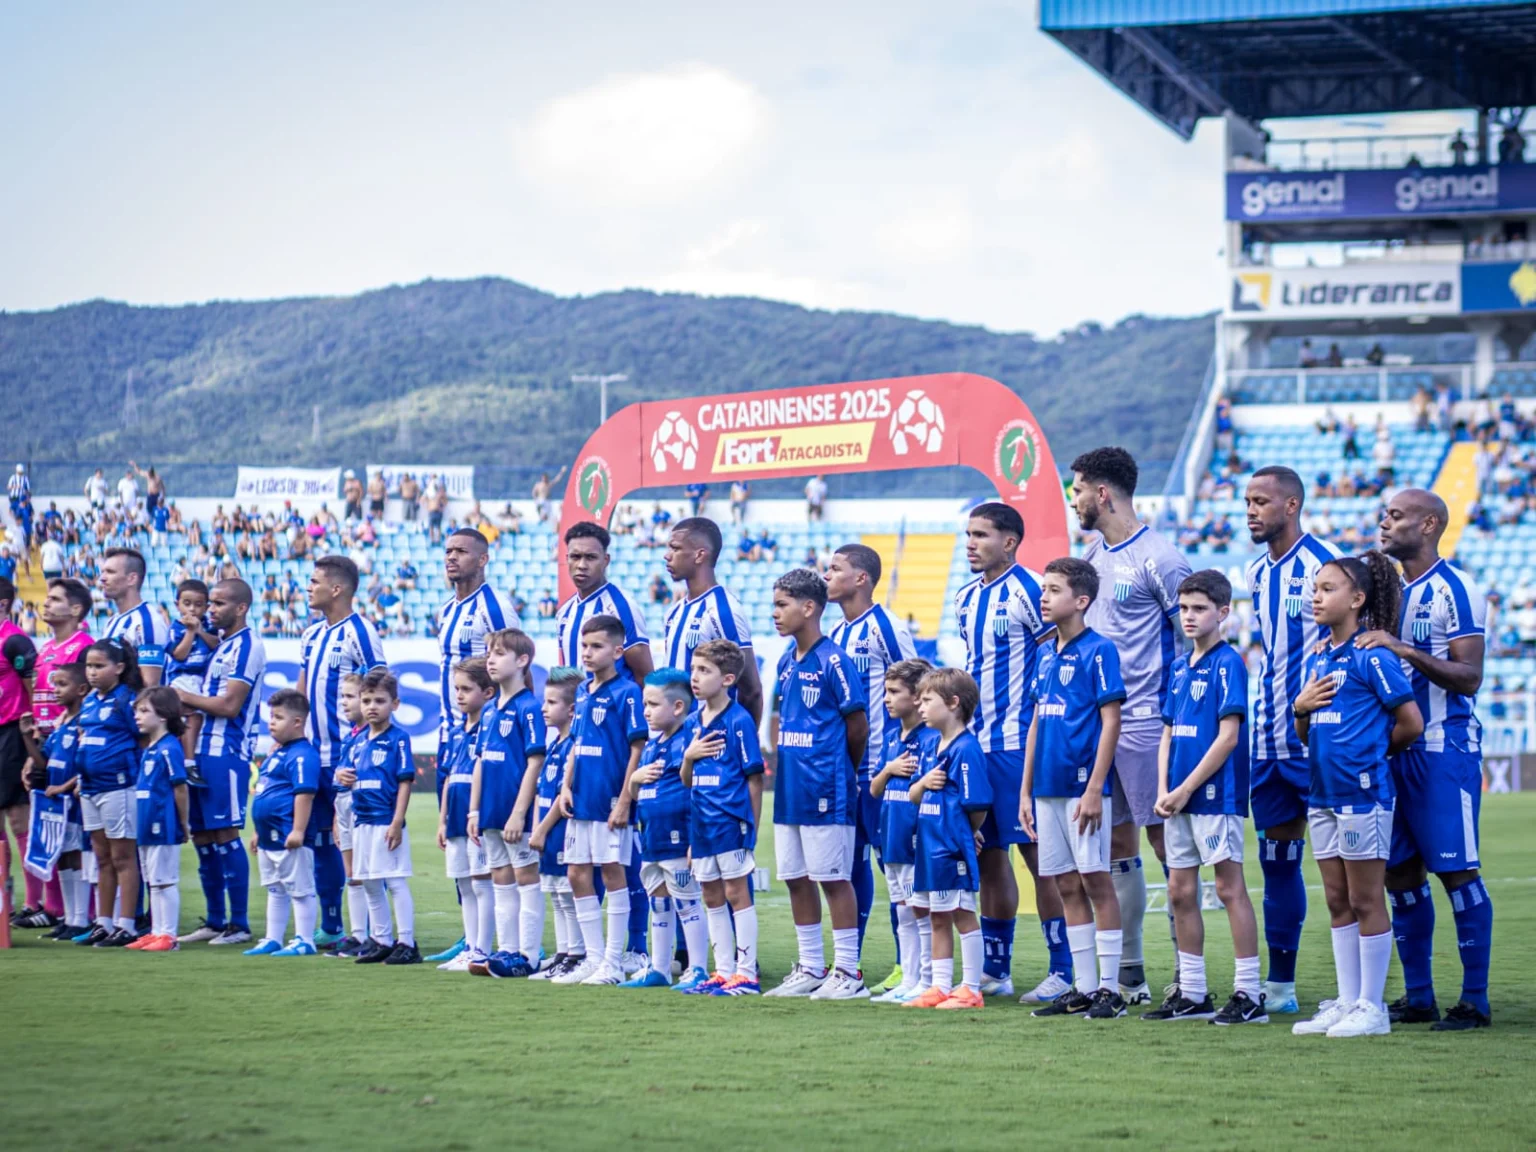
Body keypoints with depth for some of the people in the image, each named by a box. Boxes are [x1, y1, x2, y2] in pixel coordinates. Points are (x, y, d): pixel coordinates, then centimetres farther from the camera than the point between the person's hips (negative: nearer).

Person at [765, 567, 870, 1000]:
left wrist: (841, 771, 4)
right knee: (796, 878, 11)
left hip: (825, 792, -8)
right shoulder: (787, 661, 11)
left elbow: (857, 725, -9)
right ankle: (811, 968, 20)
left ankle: (847, 972, 2)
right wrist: (787, 763, 12)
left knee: (833, 878, -3)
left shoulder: (833, 661, -12)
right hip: (789, 789, 8)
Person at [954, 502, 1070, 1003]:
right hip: (976, 741, 8)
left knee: (1037, 851, -7)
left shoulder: (1028, 591, -10)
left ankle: (1063, 972, -3)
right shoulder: (966, 599, 14)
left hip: (1019, 741, -8)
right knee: (988, 854, 10)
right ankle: (995, 971, 17)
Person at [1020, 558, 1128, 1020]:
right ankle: (1084, 987, 13)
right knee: (1068, 887, 9)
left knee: (1096, 881, -4)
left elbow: (1111, 722, -12)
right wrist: (1026, 791, 15)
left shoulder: (1098, 651, -8)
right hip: (1049, 789, 7)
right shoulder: (1047, 656, 14)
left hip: (1081, 788, -7)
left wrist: (1094, 789, -16)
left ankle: (1110, 989, 0)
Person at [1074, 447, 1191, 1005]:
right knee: (1115, 844, 9)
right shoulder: (1093, 553, 13)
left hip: (1145, 720, -8)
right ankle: (1129, 975, 14)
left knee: (1166, 840, -5)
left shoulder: (1157, 559, -10)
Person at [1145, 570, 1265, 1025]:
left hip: (1215, 795, -8)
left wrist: (1186, 790, -13)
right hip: (1179, 800, 8)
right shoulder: (1181, 667, 14)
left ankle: (1249, 995, -2)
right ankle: (1192, 994, 17)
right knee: (1181, 892, 9)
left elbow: (1228, 737, -14)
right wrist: (1163, 790, 2)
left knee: (1230, 888, -5)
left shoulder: (1227, 663, -9)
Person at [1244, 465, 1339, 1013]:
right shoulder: (1257, 572, 13)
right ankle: (1279, 984, 18)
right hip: (1268, 735, 8)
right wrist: (1264, 714, 16)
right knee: (1276, 859, 11)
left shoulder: (1323, 565, -10)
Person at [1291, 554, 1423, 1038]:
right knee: (1338, 903, 12)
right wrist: (1301, 707, -1)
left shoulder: (1372, 657, -11)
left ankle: (1372, 1008, 3)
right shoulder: (1316, 660, 14)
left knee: (1366, 901, -2)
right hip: (1324, 793, 8)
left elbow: (1411, 724, -11)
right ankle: (1346, 1003, 18)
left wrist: (1373, 748, 3)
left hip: (1363, 793, -8)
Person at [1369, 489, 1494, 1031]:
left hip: (1444, 749, -8)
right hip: (1394, 747, 8)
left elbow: (1469, 678, -17)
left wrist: (1404, 649, -24)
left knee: (1456, 871, -6)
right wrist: (1357, 643, 4)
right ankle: (1418, 997, 15)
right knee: (1399, 873, 8)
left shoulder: (1457, 591, -11)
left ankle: (1475, 1000, 0)